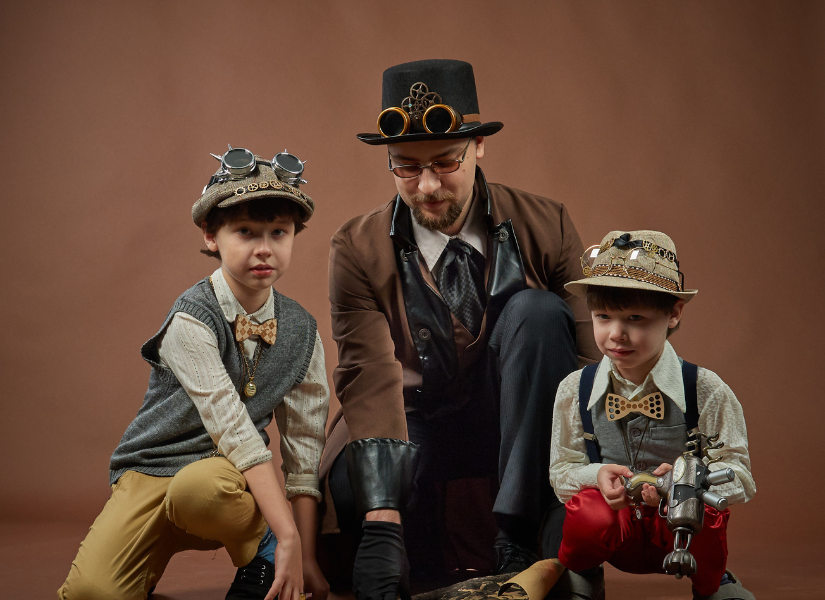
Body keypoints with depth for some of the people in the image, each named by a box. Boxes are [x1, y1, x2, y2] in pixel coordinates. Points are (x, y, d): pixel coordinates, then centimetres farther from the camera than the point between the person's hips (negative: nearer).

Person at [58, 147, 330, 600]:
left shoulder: (302, 333, 0)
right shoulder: (191, 322, -16)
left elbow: (303, 448, 1)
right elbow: (233, 431, -23)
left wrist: (304, 556, -6)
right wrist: (287, 537, -29)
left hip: (231, 478, 2)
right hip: (153, 469, -2)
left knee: (197, 487, -37)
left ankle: (261, 561, -8)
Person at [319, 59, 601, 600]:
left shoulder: (545, 227, -8)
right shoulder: (358, 249, -10)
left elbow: (591, 353, -13)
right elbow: (372, 380, -21)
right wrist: (382, 519, -34)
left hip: (519, 428, 1)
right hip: (417, 431, -1)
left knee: (537, 310, -27)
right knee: (351, 489, -35)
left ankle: (522, 541, -26)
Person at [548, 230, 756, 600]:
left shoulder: (706, 391, -12)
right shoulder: (574, 391, -4)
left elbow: (738, 475, -12)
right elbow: (561, 471, 3)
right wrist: (597, 476, -21)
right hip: (616, 533, 1)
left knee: (698, 513, -35)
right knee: (588, 509, -33)